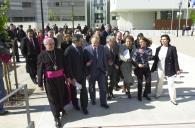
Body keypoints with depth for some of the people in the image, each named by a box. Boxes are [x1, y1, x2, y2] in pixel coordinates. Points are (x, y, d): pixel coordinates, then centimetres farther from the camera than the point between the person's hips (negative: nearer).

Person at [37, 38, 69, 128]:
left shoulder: (59, 52, -3)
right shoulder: (42, 55, -8)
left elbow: (64, 64, 3)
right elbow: (40, 70, -5)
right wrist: (40, 83, -4)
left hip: (60, 77, 2)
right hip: (49, 79, -2)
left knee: (61, 94, 17)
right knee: (52, 97, 7)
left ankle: (61, 108, 46)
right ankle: (56, 117, 21)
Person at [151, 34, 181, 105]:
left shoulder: (172, 48, -7)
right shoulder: (158, 49, 3)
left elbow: (175, 59, -7)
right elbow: (156, 59, 6)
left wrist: (177, 69, -10)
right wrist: (153, 69, 7)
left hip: (169, 69, -3)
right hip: (160, 69, 3)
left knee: (171, 84, 1)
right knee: (159, 82, 18)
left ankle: (173, 99, 13)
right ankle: (158, 94, 36)